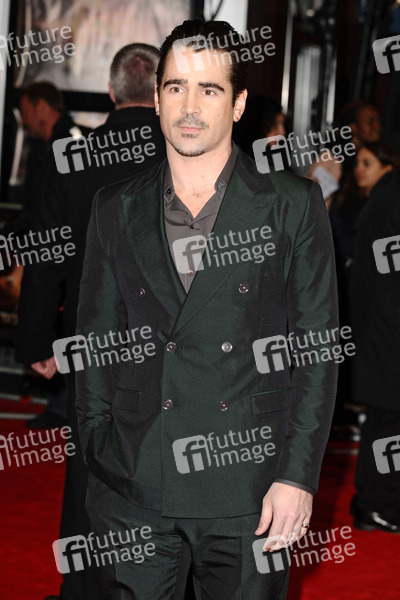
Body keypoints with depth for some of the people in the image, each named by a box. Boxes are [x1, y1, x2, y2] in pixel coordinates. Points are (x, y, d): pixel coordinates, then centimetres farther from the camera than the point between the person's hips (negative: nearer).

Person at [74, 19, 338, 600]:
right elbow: (95, 342, 11)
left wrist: (298, 476, -7)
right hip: (132, 485, 2)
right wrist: (98, 462, 3)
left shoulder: (293, 204, 1)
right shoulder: (116, 209, 8)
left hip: (247, 483, -2)